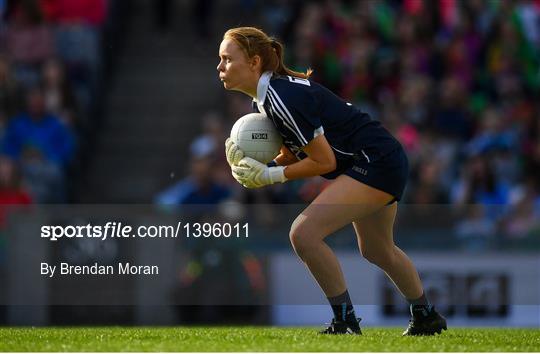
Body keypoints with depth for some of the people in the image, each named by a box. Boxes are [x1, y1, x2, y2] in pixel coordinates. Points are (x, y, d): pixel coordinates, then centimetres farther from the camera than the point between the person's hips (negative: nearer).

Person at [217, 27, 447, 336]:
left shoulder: (282, 98, -24)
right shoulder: (263, 100, 5)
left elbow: (324, 161, -21)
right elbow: (293, 156, 8)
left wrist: (269, 175, -17)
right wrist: (248, 164, -7)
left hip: (377, 162, -11)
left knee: (305, 233, -21)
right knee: (377, 251, 30)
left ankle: (345, 323, -9)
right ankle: (426, 317, 50)